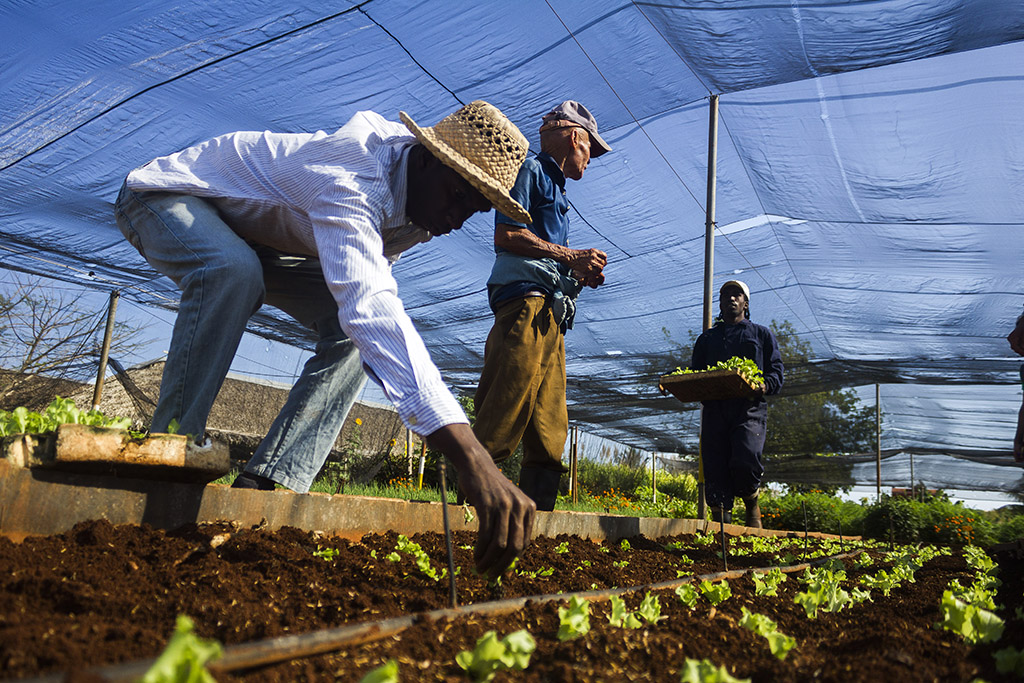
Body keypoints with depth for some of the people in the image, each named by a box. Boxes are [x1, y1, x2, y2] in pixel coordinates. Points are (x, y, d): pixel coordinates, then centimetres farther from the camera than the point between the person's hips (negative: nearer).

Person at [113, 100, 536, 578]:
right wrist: (470, 457, -67)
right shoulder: (350, 183, -40)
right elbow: (369, 307, -57)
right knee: (232, 272, -40)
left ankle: (265, 484, -16)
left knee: (350, 328, -13)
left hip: (257, 233, 7)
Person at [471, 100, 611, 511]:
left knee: (549, 430, 3)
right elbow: (507, 235, -10)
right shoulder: (532, 171, 6)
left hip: (550, 315, 10)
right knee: (504, 420, -15)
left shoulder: (554, 186, 33)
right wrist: (571, 257, -7)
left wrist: (582, 273, 13)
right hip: (526, 305, -9)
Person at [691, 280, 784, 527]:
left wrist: (764, 385, -12)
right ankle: (721, 522, 1)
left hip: (749, 407, -3)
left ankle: (752, 506, 8)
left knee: (744, 462, -20)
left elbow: (777, 371, 11)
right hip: (715, 408, 3)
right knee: (714, 468, -5)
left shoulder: (761, 334, 20)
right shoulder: (707, 338, 27)